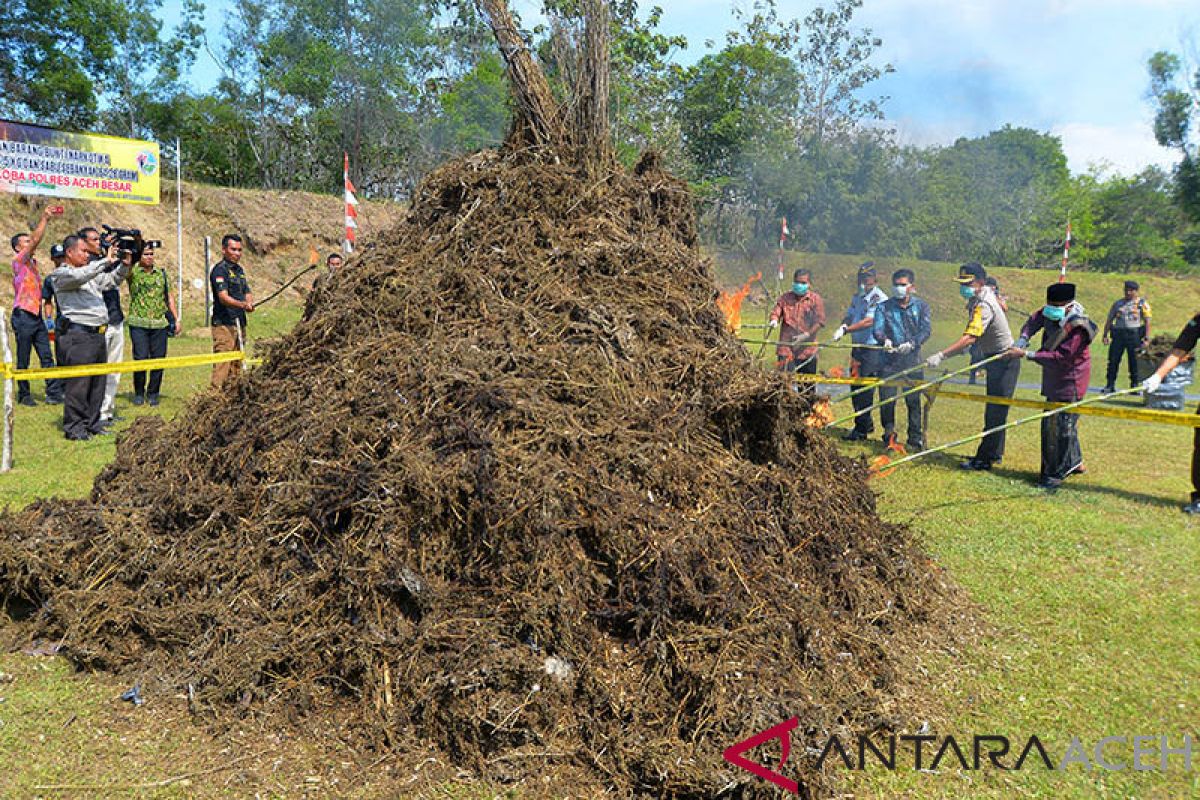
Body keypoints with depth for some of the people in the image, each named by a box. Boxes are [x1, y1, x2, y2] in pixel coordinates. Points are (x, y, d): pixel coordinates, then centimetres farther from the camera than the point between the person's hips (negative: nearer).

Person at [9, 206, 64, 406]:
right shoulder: (18, 260, -9)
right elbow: (35, 240, -16)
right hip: (23, 316, -8)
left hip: (37, 316, 8)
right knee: (23, 360, 1)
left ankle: (54, 393, 1)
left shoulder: (33, 262, 22)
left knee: (47, 357, 2)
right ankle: (24, 395, 11)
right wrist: (44, 218, -19)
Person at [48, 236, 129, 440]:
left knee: (98, 383, 11)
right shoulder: (60, 274, -3)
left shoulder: (92, 273, 21)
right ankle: (73, 427, 0)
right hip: (78, 335, -8)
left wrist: (124, 264, 9)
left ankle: (92, 423, 20)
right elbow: (79, 276, -23)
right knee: (78, 384, -6)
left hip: (98, 334, 8)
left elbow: (112, 280, 28)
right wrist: (106, 261, -21)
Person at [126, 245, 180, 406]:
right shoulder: (133, 271, 4)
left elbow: (169, 298, 16)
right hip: (138, 324, -3)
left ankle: (153, 393, 16)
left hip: (159, 324, 3)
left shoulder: (161, 273, 14)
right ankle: (139, 393, 11)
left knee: (158, 359, 3)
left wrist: (177, 319, 11)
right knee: (140, 359, -4)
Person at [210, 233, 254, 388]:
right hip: (224, 324, -8)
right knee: (222, 365, -11)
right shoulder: (219, 270, -9)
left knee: (237, 364, 11)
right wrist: (242, 305, -37)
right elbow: (223, 298, -21)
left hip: (240, 323, 8)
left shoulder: (239, 269, 18)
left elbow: (247, 293, 20)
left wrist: (250, 303, -4)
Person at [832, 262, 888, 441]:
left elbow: (868, 321, -24)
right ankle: (867, 424, 27)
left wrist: (846, 330, -30)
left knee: (865, 388, -6)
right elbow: (849, 315, 13)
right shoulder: (857, 297, 13)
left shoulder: (880, 299, -13)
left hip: (872, 348, -8)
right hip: (857, 346, 8)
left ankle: (861, 429, 1)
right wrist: (843, 325, -10)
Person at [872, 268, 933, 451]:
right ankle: (889, 435, 17)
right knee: (886, 400, -1)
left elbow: (926, 330, -5)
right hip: (889, 361, 0)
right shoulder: (884, 307, 8)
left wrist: (912, 343, -24)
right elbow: (877, 329, -5)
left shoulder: (921, 306, 8)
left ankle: (915, 440, 12)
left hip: (912, 361, 0)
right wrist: (884, 340, -28)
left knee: (914, 401, 1)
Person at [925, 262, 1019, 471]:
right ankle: (995, 454, 26)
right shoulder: (986, 293, 4)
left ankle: (984, 459, -4)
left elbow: (969, 338, -40)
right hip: (995, 359, 11)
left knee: (995, 412, -7)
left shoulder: (984, 306, -28)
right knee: (995, 409, 16)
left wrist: (941, 355, -48)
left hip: (1004, 361, -11)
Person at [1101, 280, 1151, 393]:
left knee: (1134, 361, 0)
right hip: (1118, 334, 2)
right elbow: (1109, 320, 16)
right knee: (1113, 360, -3)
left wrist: (1146, 338, -8)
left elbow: (1147, 322, 1)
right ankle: (1110, 385, 1)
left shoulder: (1142, 303, 6)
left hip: (1134, 334, -2)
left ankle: (1134, 385, 7)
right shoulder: (1118, 303, 15)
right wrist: (1105, 335, 6)